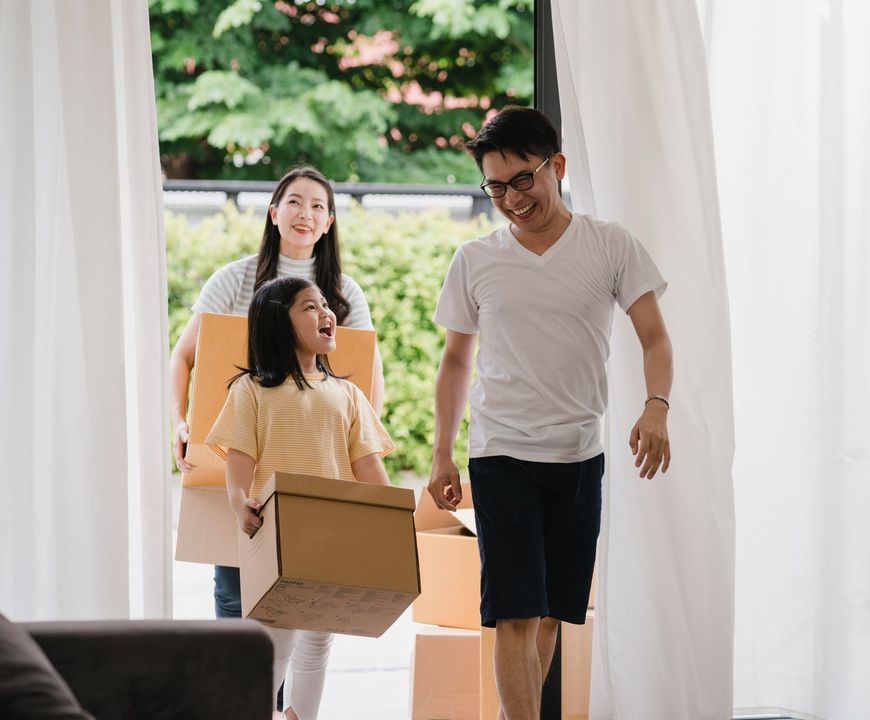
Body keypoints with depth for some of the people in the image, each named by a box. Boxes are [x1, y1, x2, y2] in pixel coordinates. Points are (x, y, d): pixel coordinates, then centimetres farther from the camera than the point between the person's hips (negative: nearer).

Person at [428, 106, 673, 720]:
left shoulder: (611, 247, 1)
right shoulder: (474, 261, 4)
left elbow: (654, 337, -3)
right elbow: (456, 362, 12)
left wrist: (656, 407, -22)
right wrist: (442, 455, 5)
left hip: (580, 456, 1)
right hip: (501, 456, -1)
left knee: (551, 612, 9)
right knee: (515, 615, -11)